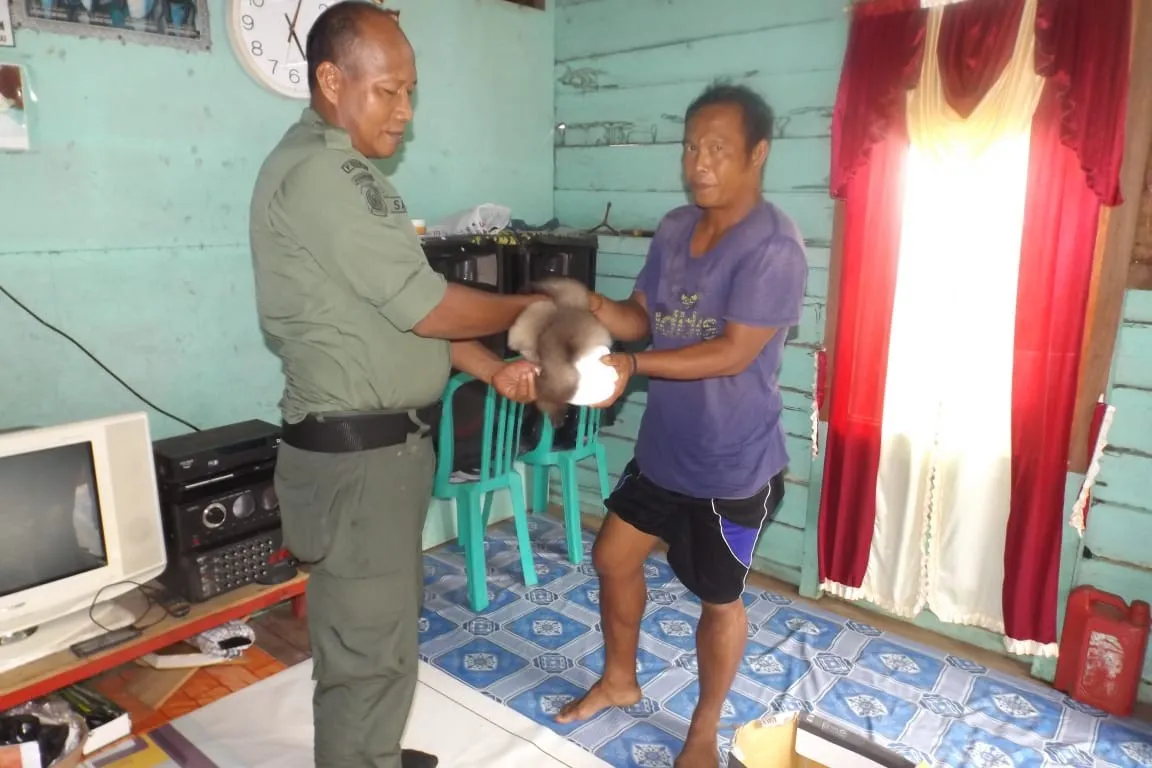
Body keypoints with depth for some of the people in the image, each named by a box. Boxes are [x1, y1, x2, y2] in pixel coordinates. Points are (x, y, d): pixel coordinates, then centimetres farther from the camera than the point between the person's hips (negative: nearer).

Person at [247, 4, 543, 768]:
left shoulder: (349, 173, 15)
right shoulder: (316, 171, -18)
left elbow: (408, 309, 13)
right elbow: (423, 305, -20)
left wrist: (494, 369, 2)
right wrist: (531, 309, -5)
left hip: (387, 442, 11)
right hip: (355, 453, -10)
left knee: (388, 624, 24)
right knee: (370, 648, 4)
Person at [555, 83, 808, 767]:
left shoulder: (775, 247, -20)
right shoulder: (674, 230, 3)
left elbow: (733, 352, -24)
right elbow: (640, 317, 7)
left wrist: (634, 366, -32)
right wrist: (593, 307, -14)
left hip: (736, 464, -7)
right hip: (664, 447, 7)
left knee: (719, 598, 11)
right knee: (614, 555, 17)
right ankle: (619, 681, 43)